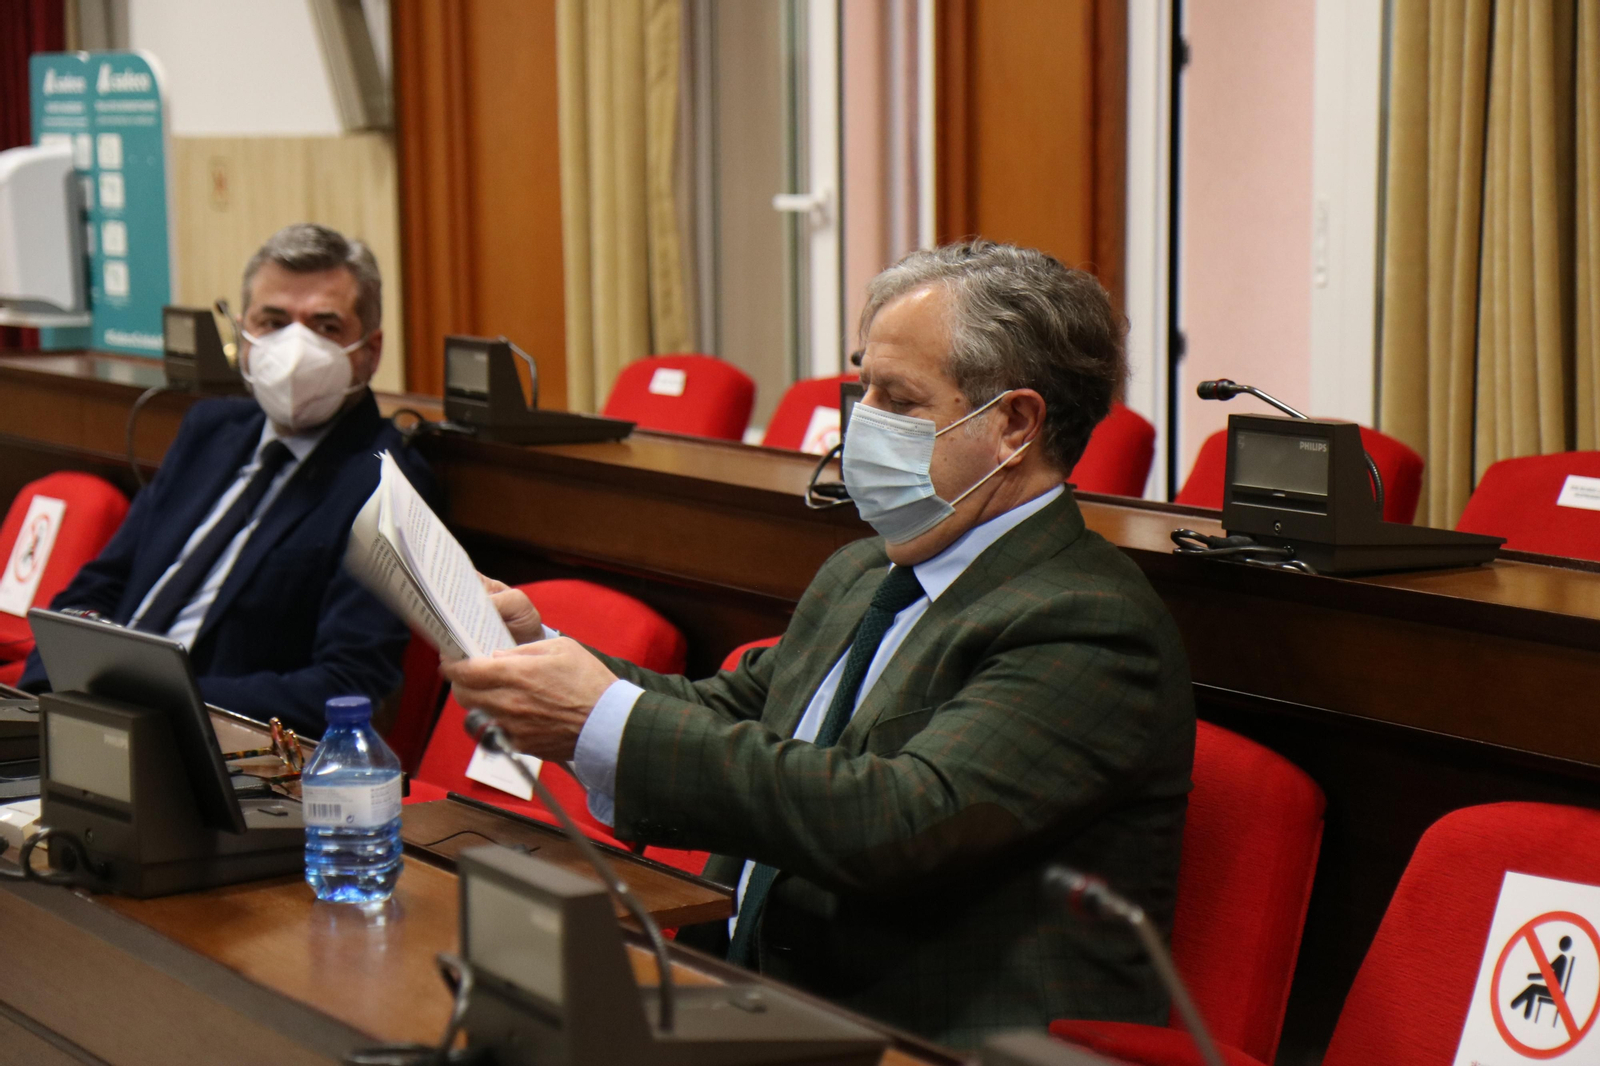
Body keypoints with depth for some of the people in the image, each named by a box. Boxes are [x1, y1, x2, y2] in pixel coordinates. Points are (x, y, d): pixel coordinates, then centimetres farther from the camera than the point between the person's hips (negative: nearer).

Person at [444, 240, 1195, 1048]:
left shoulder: (1093, 626, -15)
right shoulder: (859, 575, 16)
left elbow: (899, 822, -26)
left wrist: (608, 721, -25)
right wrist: (542, 651, 5)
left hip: (936, 1041, -8)